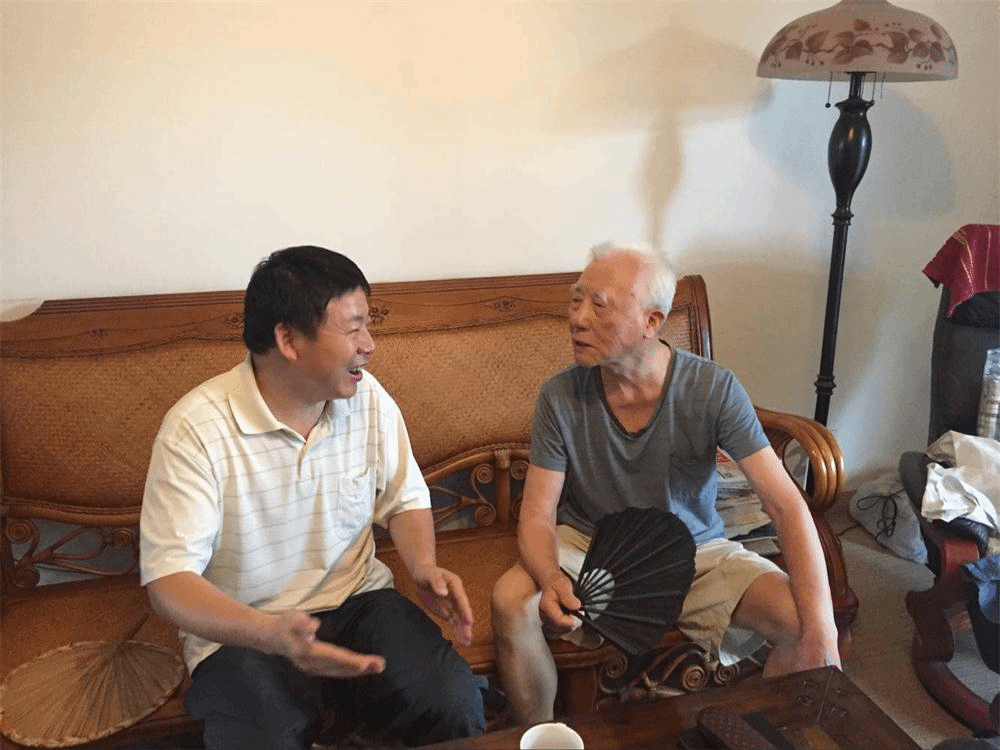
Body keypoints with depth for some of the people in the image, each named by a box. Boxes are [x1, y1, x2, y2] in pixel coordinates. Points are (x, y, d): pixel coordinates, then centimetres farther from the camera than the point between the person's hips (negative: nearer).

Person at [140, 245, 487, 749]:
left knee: (456, 704, -19)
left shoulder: (369, 398, -5)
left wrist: (423, 565, -13)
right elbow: (168, 580, -20)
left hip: (356, 600, 3)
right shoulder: (196, 429, -19)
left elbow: (404, 499, 8)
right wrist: (272, 633, -36)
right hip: (243, 632, -3)